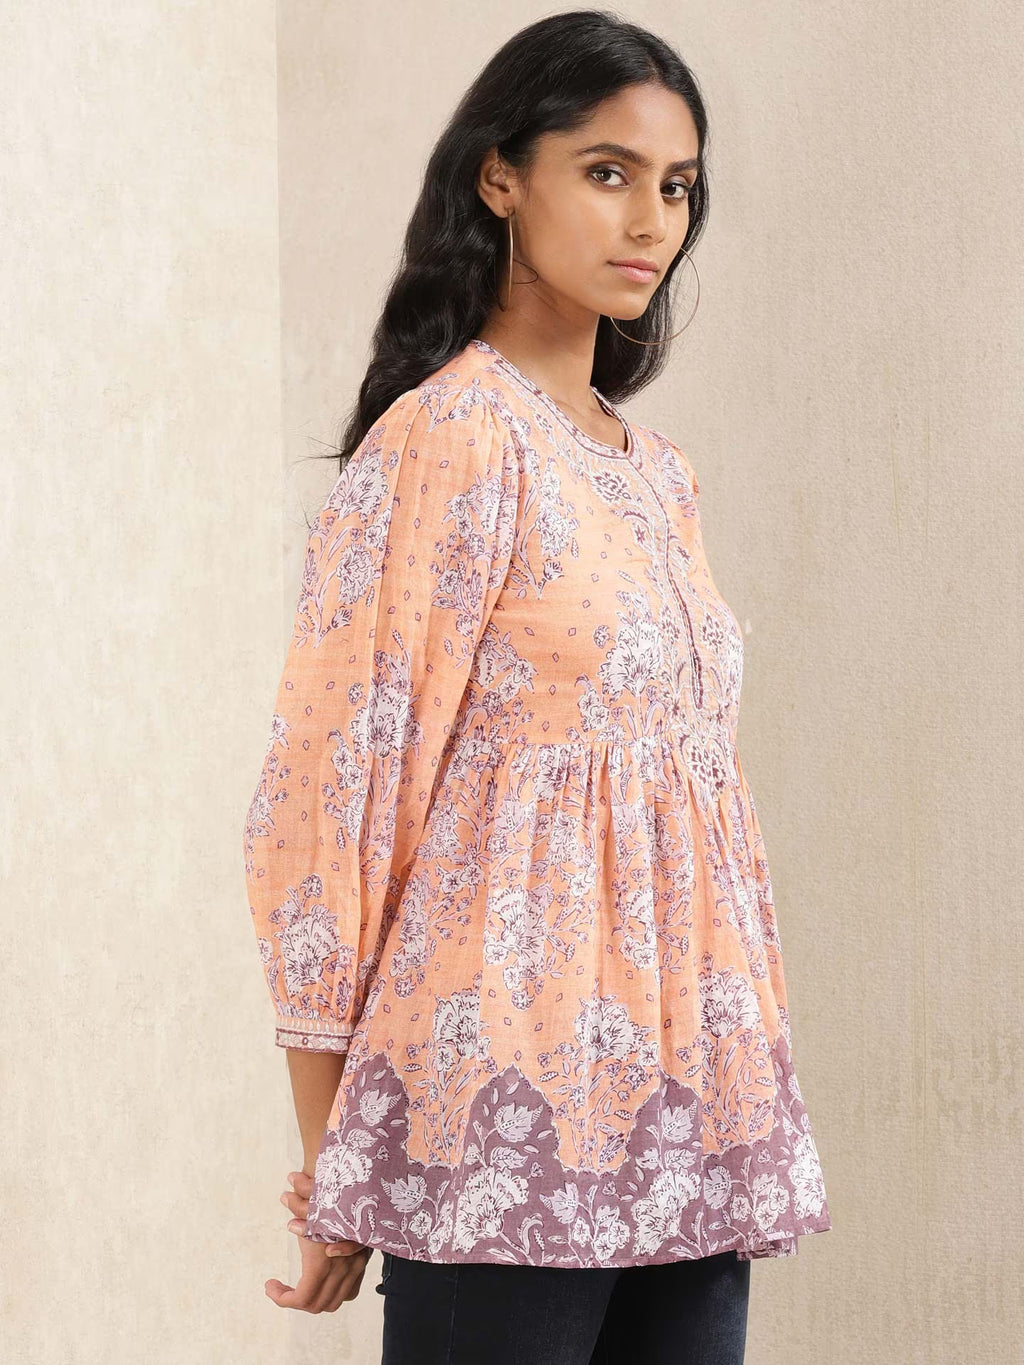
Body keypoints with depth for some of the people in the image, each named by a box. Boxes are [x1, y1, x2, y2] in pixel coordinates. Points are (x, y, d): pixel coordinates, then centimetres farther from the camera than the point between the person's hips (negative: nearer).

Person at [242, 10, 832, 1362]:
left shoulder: (656, 474, 15)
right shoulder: (445, 440, -8)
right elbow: (330, 795, -11)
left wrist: (733, 1109, 17)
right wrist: (331, 1171, -10)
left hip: (683, 1129, 7)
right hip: (509, 1126, -7)